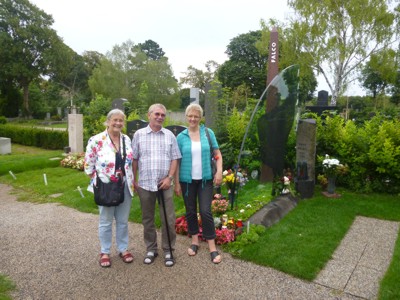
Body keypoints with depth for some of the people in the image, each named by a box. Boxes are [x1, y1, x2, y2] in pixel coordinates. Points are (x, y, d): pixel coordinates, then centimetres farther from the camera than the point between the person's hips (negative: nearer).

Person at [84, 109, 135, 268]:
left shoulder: (127, 139, 3)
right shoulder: (96, 140, -13)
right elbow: (88, 166, -8)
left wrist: (132, 181, 8)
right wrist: (99, 180, -7)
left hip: (125, 187, 4)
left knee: (123, 221, 15)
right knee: (106, 222, 11)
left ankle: (123, 249, 32)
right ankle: (104, 252, 29)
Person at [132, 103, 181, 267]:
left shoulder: (170, 135, 4)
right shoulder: (139, 134, 2)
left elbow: (175, 158, 4)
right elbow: (134, 159, 4)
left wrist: (169, 177, -7)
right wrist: (134, 180, 2)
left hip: (165, 184, 0)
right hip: (145, 184, 0)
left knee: (168, 219, 4)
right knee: (147, 219, 12)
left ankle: (168, 250, 21)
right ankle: (151, 249, 29)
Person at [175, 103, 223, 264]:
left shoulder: (208, 133, -1)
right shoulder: (181, 137, -1)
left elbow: (217, 154, 3)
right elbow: (177, 161, 1)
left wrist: (219, 171, -10)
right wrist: (176, 183, 0)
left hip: (205, 179, -1)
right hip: (187, 180, 1)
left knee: (205, 211, -3)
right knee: (190, 211, 12)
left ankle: (212, 247, 9)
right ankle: (195, 241, 30)